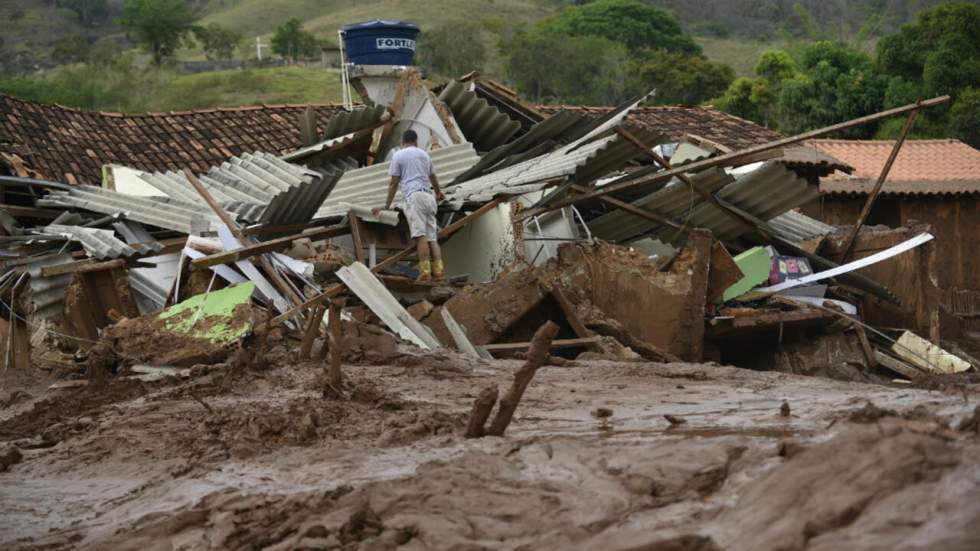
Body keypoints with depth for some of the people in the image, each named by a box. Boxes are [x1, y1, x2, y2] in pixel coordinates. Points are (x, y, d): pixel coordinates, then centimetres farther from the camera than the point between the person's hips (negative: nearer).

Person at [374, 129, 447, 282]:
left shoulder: (398, 155, 7)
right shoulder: (424, 155, 25)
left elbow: (394, 183, 4)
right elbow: (433, 178, 39)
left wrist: (386, 206, 10)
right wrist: (438, 193, 59)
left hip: (414, 196, -6)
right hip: (428, 197, 6)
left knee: (421, 236, -17)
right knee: (432, 238, 4)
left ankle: (425, 272, -26)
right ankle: (438, 271, -8)